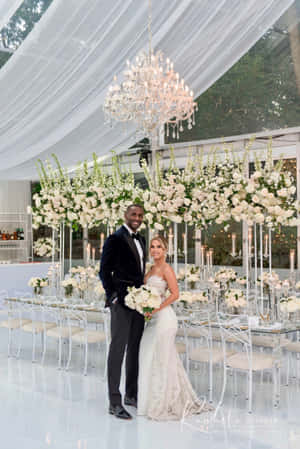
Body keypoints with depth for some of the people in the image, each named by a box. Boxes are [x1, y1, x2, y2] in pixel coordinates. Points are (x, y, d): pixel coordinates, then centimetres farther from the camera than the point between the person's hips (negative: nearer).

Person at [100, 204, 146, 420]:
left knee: (135, 349, 14)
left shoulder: (141, 240, 15)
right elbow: (104, 271, -9)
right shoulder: (115, 239, -8)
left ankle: (132, 394, 26)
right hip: (122, 301, -8)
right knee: (118, 349, -5)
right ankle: (115, 402, 0)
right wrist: (114, 297, -13)